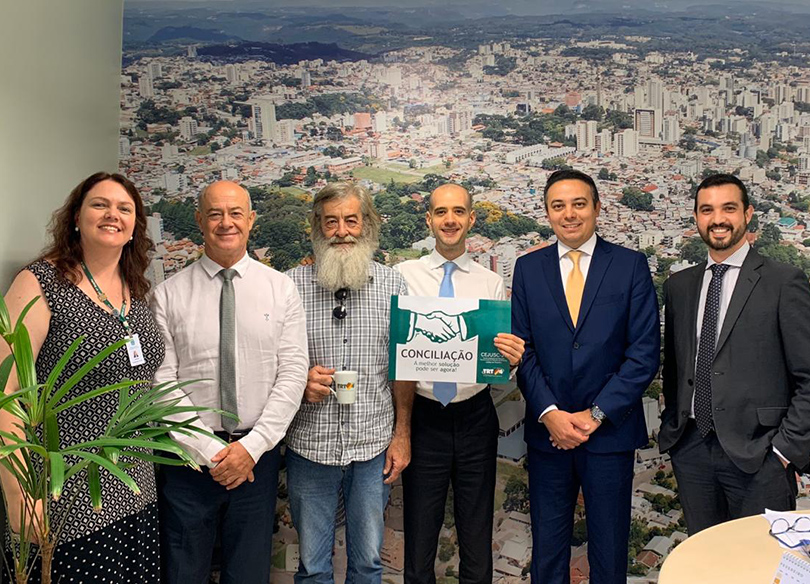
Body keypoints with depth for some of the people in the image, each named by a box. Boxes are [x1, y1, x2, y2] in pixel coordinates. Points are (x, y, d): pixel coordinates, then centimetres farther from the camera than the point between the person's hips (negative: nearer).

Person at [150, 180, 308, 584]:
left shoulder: (280, 289, 1)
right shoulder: (169, 295, -2)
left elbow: (293, 373, -3)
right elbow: (161, 382, -6)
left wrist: (253, 446, -11)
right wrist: (211, 452, -11)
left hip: (257, 454, 1)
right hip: (189, 455, -1)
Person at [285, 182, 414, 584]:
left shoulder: (392, 286, 0)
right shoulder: (291, 285, -3)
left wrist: (402, 434, 2)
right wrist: (300, 381, -15)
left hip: (373, 445, 1)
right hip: (309, 445, 0)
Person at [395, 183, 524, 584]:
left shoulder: (491, 283, 4)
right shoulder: (404, 275, -1)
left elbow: (503, 354, 0)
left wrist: (512, 358, -22)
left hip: (475, 417, 1)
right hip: (422, 417, -1)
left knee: (477, 543, 14)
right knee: (419, 540, 11)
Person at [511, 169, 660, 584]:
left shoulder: (630, 265, -1)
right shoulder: (528, 268, 5)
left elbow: (645, 352, -6)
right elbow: (522, 348, 2)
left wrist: (595, 415, -11)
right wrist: (549, 413, -10)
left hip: (610, 431, -1)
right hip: (547, 430, 2)